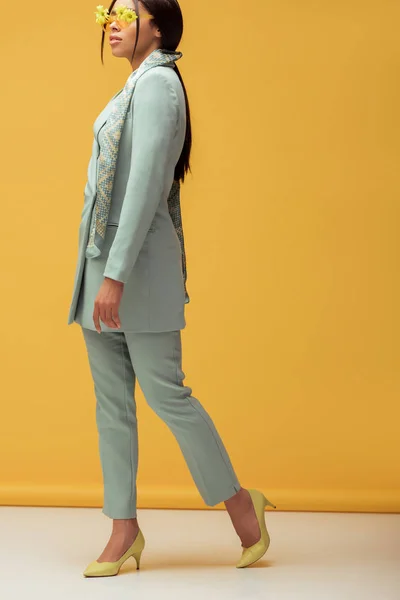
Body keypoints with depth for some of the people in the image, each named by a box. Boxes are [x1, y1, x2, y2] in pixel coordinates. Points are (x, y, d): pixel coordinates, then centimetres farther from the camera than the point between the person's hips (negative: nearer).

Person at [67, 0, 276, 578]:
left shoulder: (157, 83, -11)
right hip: (102, 259, 9)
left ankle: (239, 502, 13)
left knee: (165, 392, -3)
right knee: (112, 403, 8)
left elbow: (145, 185, -20)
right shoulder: (135, 87, 17)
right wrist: (100, 274, 19)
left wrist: (115, 276, -24)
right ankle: (124, 530, 13)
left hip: (138, 262, -9)